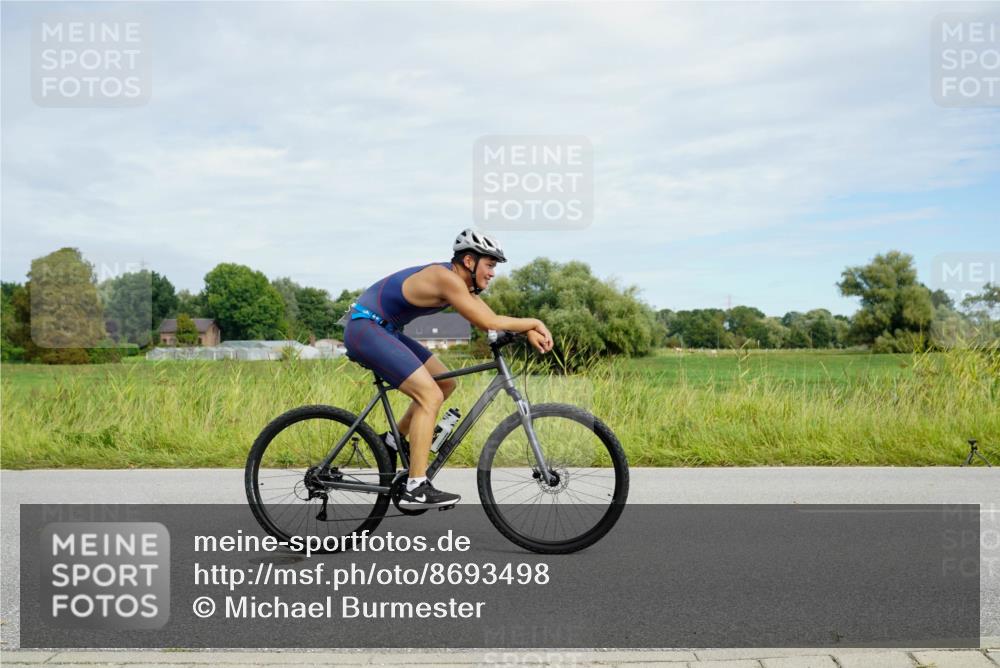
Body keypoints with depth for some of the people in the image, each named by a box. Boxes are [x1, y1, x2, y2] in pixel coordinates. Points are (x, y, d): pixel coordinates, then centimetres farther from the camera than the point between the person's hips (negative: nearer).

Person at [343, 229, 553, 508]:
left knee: (445, 383, 12)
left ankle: (394, 440, 22)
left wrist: (529, 332, -7)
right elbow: (487, 322, -25)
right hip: (365, 329, -10)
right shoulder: (446, 278, -21)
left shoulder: (459, 280, 8)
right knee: (431, 396, -18)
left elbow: (489, 317, 7)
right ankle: (416, 489, -16)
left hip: (381, 330, 10)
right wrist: (534, 322, -14)